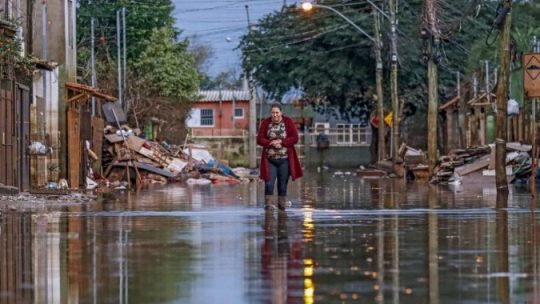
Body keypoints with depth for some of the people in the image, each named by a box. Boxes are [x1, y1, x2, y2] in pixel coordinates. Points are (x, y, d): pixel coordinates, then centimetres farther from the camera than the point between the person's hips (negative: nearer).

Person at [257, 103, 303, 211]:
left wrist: (281, 142, -19)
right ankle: (268, 205, -6)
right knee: (269, 184, -11)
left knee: (283, 185, 5)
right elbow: (259, 139, -2)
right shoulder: (265, 123, 1)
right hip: (270, 160, 0)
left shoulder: (288, 122, -1)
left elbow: (295, 138, -6)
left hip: (284, 159, 0)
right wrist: (271, 143, -19)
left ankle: (282, 208, 13)